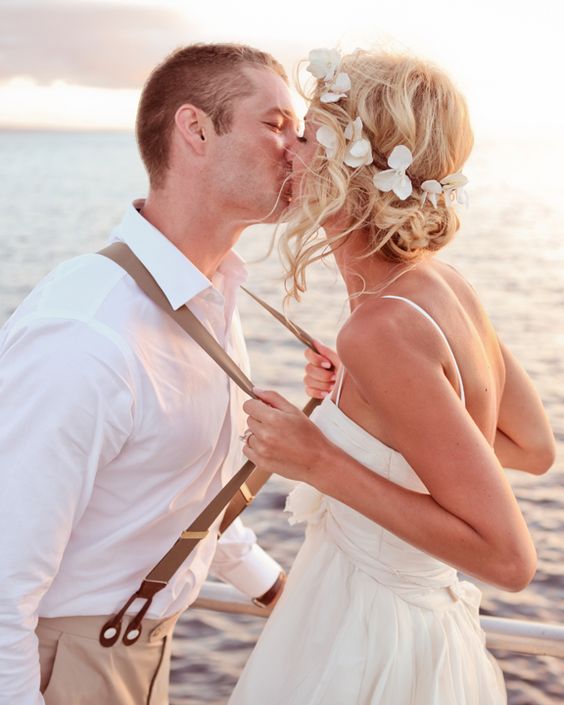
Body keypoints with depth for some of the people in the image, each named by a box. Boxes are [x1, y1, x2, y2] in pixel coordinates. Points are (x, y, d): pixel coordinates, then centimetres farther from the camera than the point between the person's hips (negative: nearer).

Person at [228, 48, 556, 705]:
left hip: (365, 652, -8)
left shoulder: (384, 328, -29)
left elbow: (508, 557, -27)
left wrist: (321, 464, -26)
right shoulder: (444, 285, -4)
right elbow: (535, 447, 8)